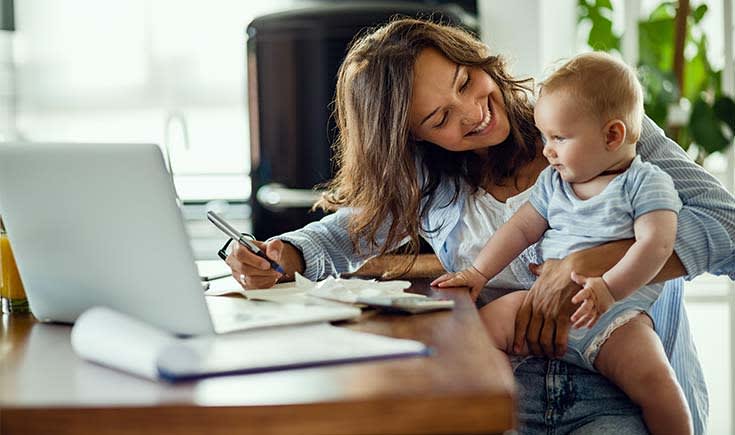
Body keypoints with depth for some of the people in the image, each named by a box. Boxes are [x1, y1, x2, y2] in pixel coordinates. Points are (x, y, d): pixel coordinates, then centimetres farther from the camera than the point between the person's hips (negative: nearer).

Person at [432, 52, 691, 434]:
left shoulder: (646, 183, -1)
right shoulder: (553, 182, 17)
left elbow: (656, 243, -14)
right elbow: (521, 228, 18)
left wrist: (609, 289, -27)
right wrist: (478, 272, 6)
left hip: (614, 316, -5)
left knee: (651, 377, -29)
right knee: (485, 323, -16)